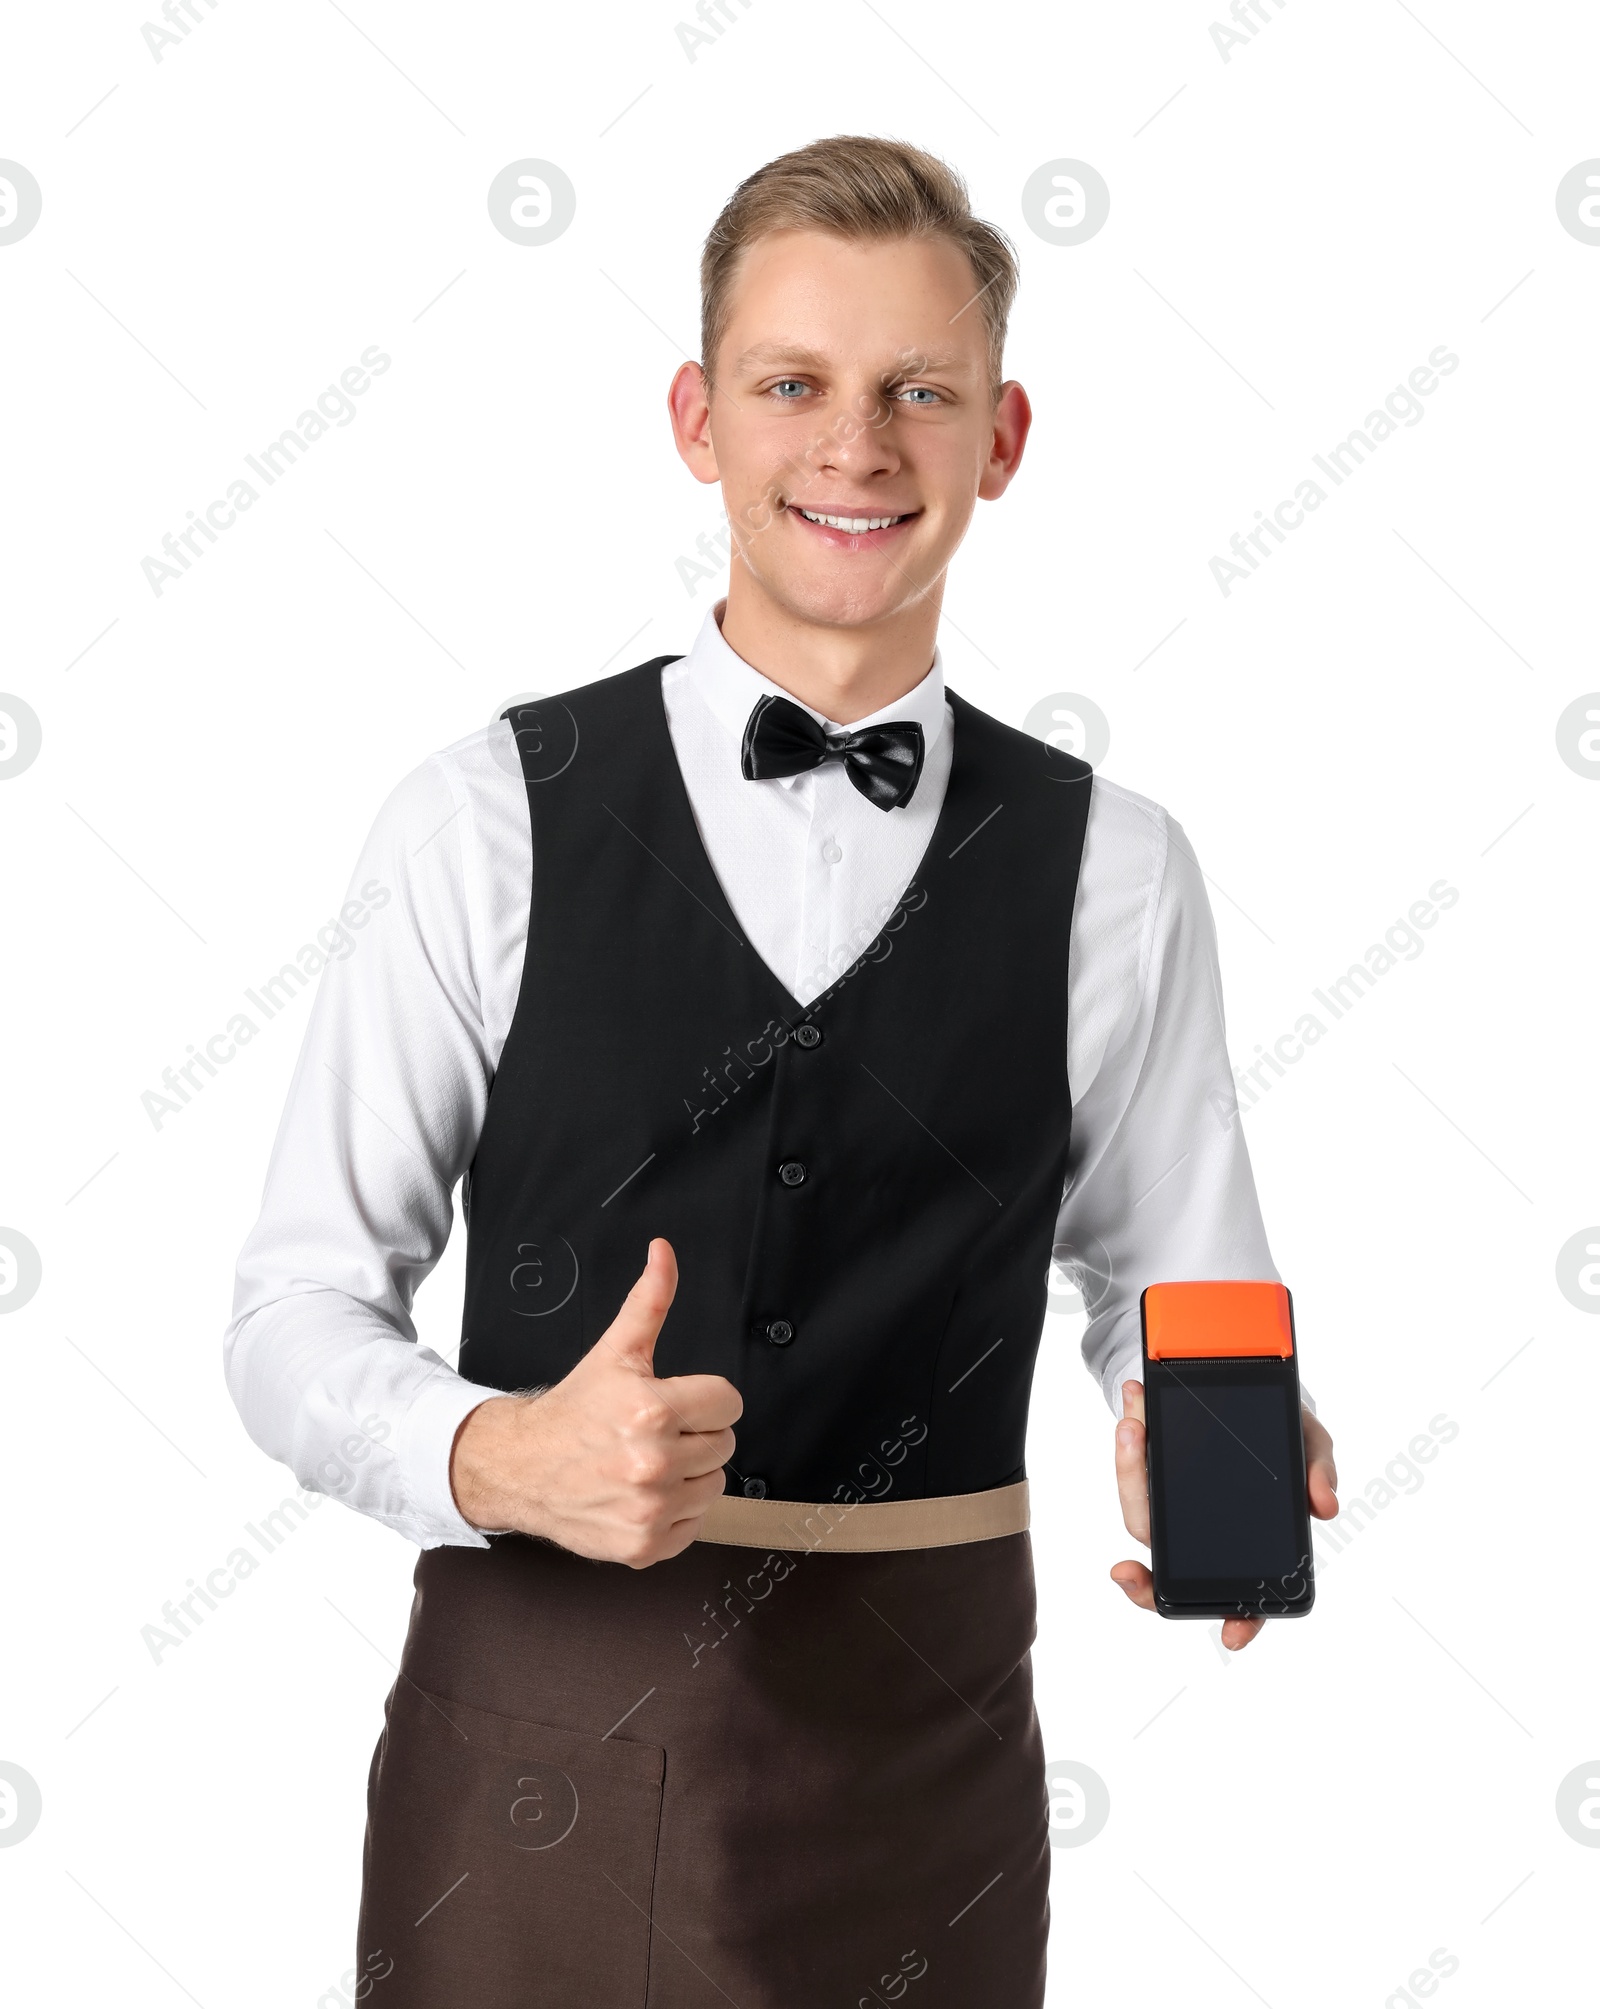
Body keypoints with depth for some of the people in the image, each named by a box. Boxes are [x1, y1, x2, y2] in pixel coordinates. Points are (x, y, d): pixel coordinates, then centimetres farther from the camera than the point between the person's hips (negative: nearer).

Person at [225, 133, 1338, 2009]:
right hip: (530, 1742, -1)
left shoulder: (1111, 870, -1)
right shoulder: (487, 820, -6)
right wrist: (497, 1460, -23)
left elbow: (1175, 1292, 6)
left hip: (920, 1768, 1)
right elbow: (299, 1308, -4)